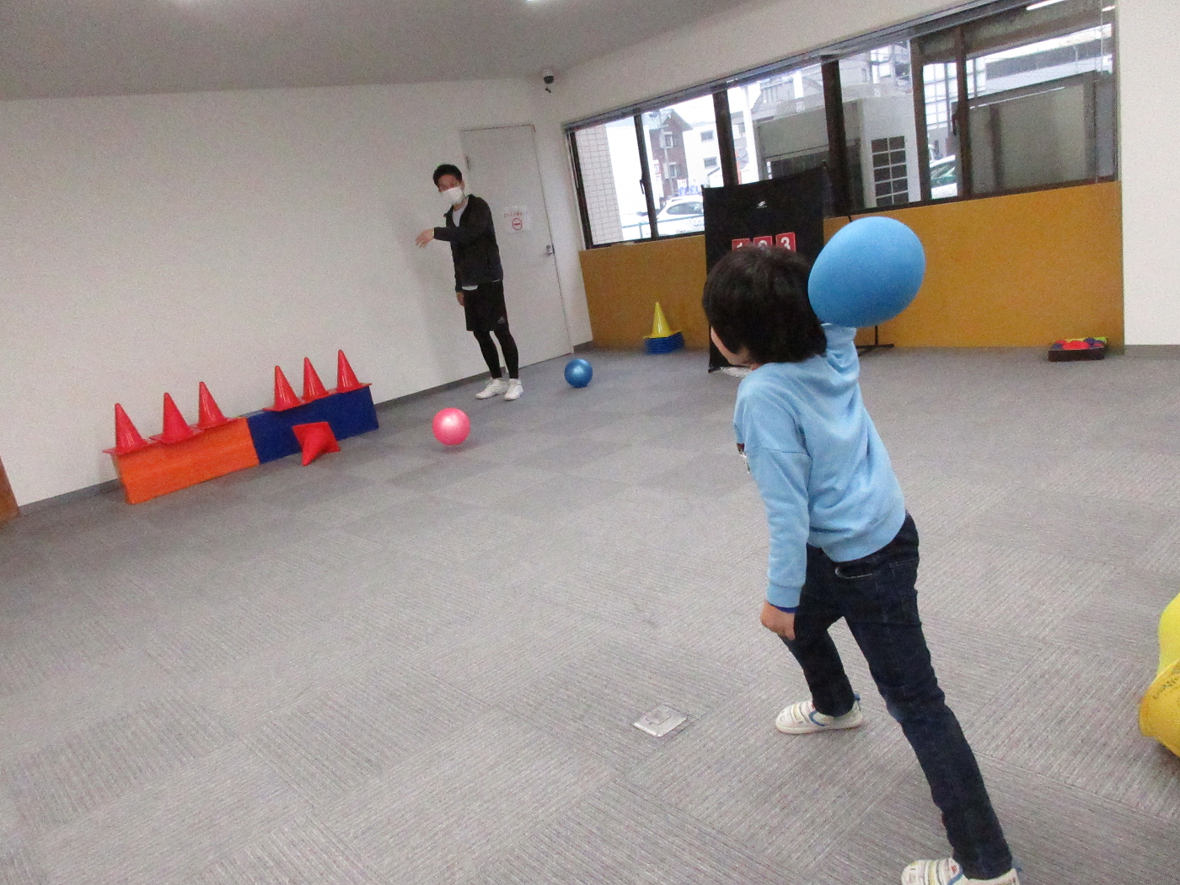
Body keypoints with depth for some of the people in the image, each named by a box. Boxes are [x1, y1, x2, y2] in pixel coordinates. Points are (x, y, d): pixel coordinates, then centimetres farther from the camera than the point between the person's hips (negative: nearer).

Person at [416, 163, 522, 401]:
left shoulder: (478, 206, -8)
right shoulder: (450, 216, 15)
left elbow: (470, 233, -28)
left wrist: (436, 232, -30)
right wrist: (459, 286, 19)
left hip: (489, 281, -7)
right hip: (469, 285, 7)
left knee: (501, 331, -9)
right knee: (480, 333, 8)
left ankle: (515, 381, -2)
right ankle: (497, 381, 17)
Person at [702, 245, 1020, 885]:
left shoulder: (763, 393, -25)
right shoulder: (832, 348, -6)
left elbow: (787, 509, -24)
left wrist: (780, 595, -14)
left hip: (862, 561, -9)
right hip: (884, 531, 9)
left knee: (915, 703, 0)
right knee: (797, 617, 30)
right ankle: (835, 706, 59)